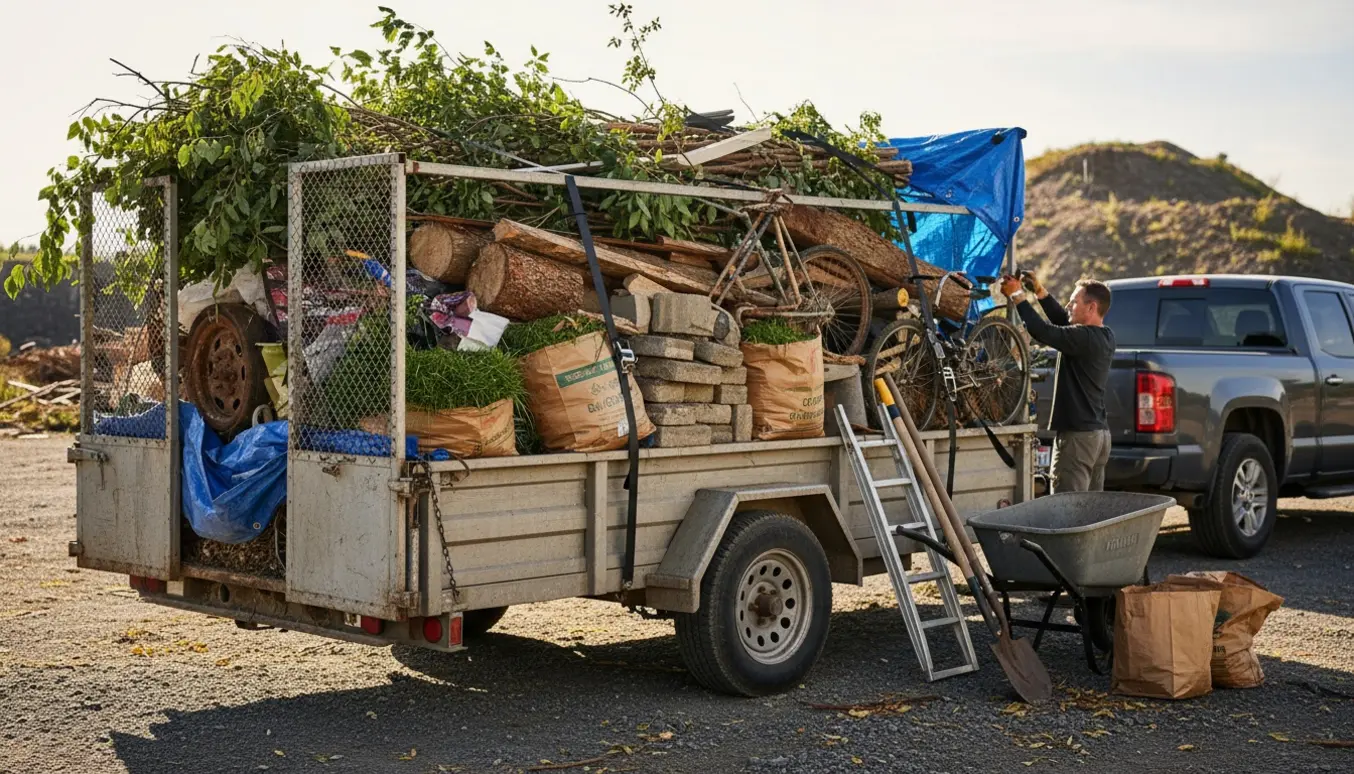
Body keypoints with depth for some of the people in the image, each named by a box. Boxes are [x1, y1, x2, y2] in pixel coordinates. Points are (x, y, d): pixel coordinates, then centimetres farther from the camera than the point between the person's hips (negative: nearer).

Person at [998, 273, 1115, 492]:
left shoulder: (1085, 337, -18)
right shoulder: (1104, 337, 10)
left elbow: (1043, 331, -22)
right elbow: (1063, 321, 21)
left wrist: (1017, 296, -11)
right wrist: (1039, 291, 16)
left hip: (1078, 435, -10)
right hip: (1100, 432, 10)